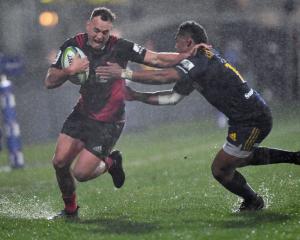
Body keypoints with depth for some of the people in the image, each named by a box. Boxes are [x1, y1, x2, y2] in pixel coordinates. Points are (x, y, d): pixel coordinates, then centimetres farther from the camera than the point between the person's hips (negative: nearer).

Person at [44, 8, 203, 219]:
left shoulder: (120, 47, -16)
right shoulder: (73, 45, -7)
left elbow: (157, 59, -14)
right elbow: (49, 82, -9)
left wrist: (188, 54, -26)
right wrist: (69, 71, -28)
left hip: (108, 123, -4)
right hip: (82, 114, 4)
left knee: (81, 173, -10)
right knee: (60, 162, -4)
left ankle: (111, 163, 23)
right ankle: (70, 209, 22)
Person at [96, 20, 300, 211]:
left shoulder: (201, 61, -21)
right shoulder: (195, 67, 11)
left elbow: (164, 77, -32)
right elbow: (174, 97, 13)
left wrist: (124, 73, -29)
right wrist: (137, 96, 7)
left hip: (252, 122, -10)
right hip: (256, 115, 10)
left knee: (220, 170, 3)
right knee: (238, 159, 32)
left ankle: (253, 202, 26)